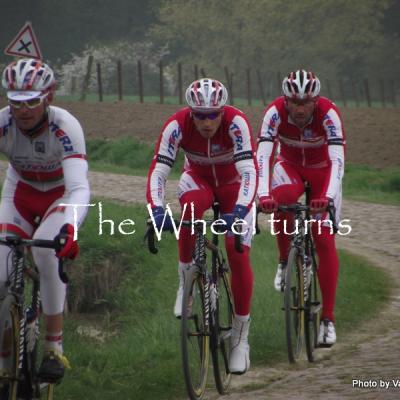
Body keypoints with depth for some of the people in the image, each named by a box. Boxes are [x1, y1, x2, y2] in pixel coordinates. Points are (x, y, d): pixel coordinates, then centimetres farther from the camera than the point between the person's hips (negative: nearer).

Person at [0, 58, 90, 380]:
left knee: (45, 247, -34)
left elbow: (79, 188, -42)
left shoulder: (65, 127, -33)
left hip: (61, 196, -2)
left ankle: (55, 347, -20)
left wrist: (69, 228, -61)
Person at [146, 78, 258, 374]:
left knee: (239, 257, -13)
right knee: (191, 208, -36)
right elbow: (158, 171, -33)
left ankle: (241, 337, 1)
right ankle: (186, 277, -13)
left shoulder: (236, 122, -34)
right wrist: (157, 210, -50)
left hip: (234, 184, -1)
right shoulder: (177, 125, -29)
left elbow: (249, 170, -42)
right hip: (198, 179, 1)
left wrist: (241, 210, -57)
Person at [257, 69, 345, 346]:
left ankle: (328, 318, -5)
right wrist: (264, 195, -51)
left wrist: (327, 196, -55)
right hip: (290, 166, 1)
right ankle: (285, 261, -8)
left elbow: (337, 160, -40)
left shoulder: (328, 113, -32)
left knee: (325, 240, -11)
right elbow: (263, 155, -36)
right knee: (282, 201, -35)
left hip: (322, 170, -1)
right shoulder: (276, 112, -29)